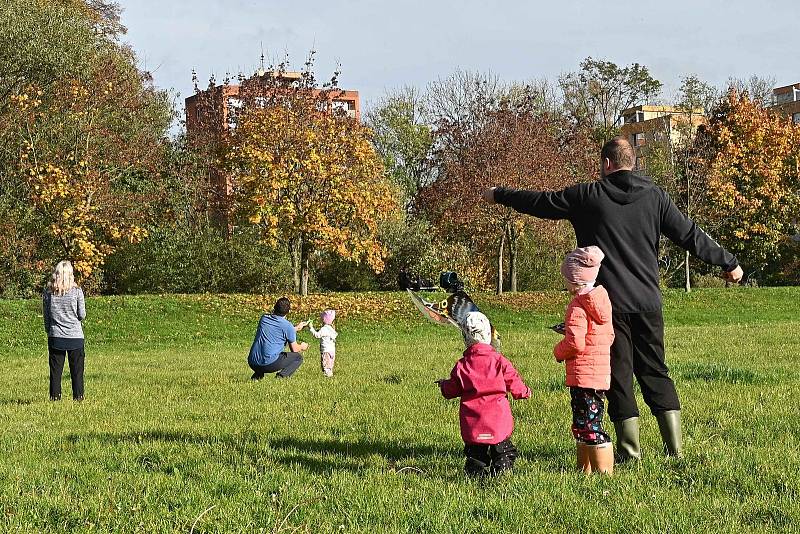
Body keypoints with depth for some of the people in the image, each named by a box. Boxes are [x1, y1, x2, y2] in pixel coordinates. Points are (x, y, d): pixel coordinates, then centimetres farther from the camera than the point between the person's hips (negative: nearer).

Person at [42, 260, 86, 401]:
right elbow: (82, 315, -3)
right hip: (75, 336, -1)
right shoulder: (76, 291, -6)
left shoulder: (48, 292, -1)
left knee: (55, 370, 8)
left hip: (55, 337, 2)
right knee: (77, 370, 7)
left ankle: (55, 396, 8)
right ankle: (78, 397, 7)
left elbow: (46, 315, 5)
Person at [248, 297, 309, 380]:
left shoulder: (264, 318, 12)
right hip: (270, 364, -6)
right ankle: (281, 375, -8)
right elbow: (294, 349, 6)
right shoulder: (287, 325, -4)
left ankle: (257, 375, 16)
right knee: (298, 357, 14)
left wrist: (296, 328, 43)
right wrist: (302, 347, 30)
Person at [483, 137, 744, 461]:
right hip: (648, 301, 3)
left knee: (619, 374, 3)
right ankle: (675, 446, 8)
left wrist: (498, 195, 22)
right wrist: (728, 262, 16)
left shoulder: (587, 196, -1)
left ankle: (630, 450, 4)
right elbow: (689, 234, 5)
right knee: (655, 372, 12)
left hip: (609, 302, -3)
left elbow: (541, 202, 7)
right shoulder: (654, 196, 5)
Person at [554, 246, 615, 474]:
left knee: (588, 427, -7)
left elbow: (575, 343, -24)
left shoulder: (578, 307, -16)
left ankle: (605, 472, -9)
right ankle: (585, 470, 26)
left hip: (584, 376, -10)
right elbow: (609, 336, 18)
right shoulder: (600, 300, 12)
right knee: (582, 426, 19)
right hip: (602, 374, 10)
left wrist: (558, 352, -3)